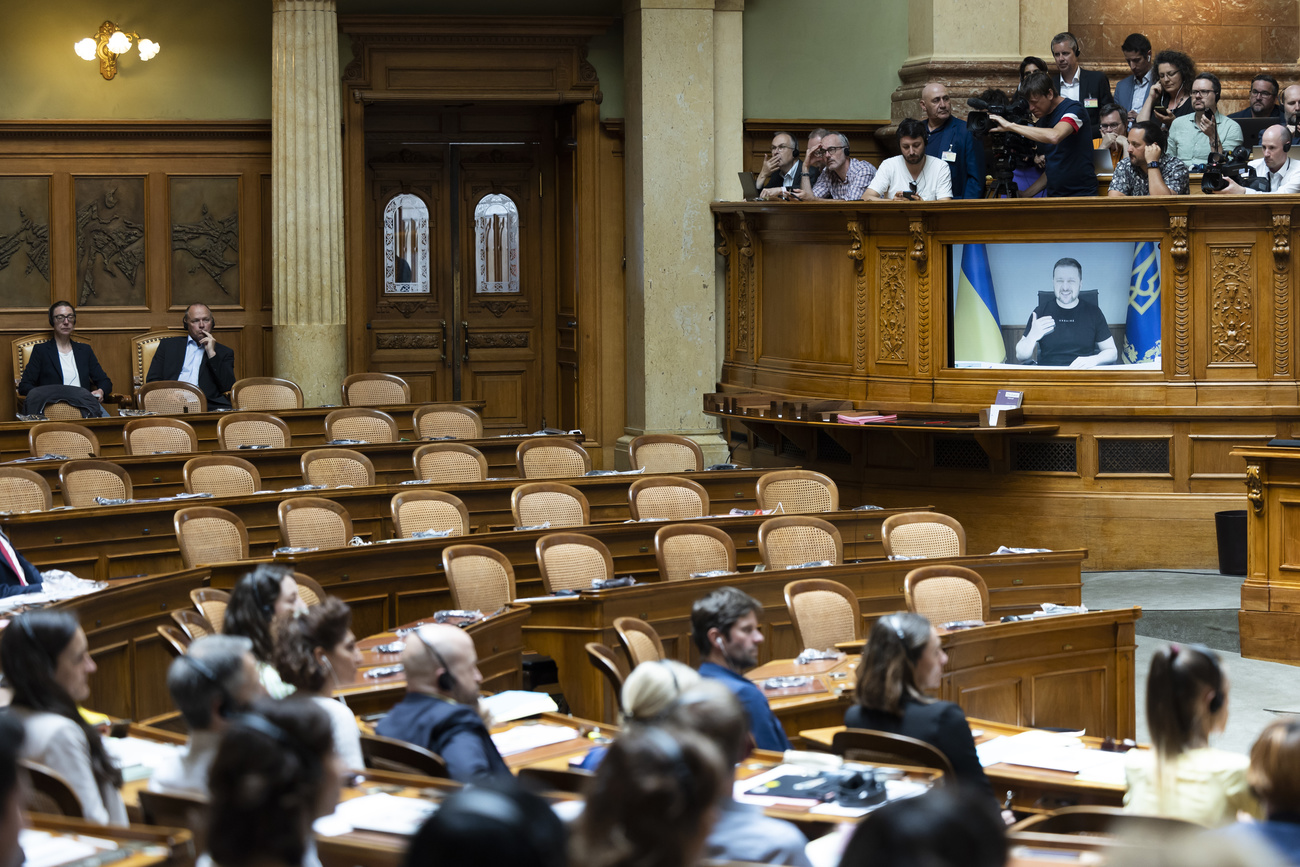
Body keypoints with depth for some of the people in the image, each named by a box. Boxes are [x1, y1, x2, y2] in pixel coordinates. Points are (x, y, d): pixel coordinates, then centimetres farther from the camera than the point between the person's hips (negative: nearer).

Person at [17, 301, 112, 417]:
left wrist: (100, 391, -3)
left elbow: (105, 382, 23)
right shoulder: (41, 350, 14)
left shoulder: (85, 350, 25)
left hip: (85, 404, 4)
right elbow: (24, 386, 6)